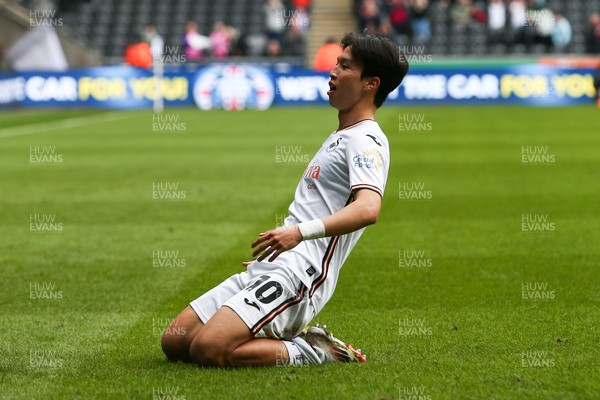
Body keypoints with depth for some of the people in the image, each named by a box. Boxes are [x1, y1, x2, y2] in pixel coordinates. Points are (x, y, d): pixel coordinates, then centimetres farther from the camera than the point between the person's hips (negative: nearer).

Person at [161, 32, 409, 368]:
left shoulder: (366, 141, -8)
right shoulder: (340, 138, 24)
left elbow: (368, 209, -28)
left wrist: (301, 231, -39)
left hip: (296, 277, -10)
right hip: (266, 270, 10)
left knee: (208, 350, -26)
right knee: (175, 342, 3)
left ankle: (309, 352, -7)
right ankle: (294, 338, 8)